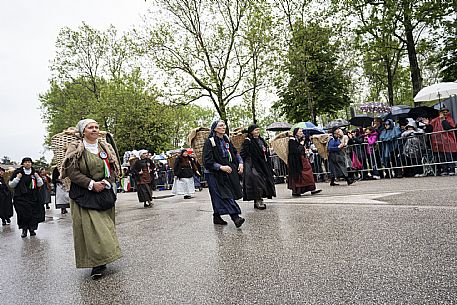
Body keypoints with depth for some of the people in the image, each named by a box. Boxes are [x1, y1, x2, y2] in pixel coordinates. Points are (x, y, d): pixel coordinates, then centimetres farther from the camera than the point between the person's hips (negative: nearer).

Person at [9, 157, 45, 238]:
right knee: (23, 214, -7)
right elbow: (11, 185, 3)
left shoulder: (34, 173, 10)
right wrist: (17, 178, -11)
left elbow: (40, 184, 12)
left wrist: (38, 177, -4)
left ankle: (32, 229, 14)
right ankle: (24, 229, 9)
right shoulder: (17, 172, 2)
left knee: (34, 213, 0)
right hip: (21, 197, -2)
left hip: (33, 197, 2)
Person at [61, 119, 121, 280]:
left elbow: (113, 170, 10)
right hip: (84, 194, -4)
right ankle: (96, 263, -1)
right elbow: (72, 171, -10)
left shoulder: (105, 148, 10)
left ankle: (103, 258, 22)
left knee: (105, 225, 7)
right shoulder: (76, 149, -2)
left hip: (104, 192, 4)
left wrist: (106, 182, -9)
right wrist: (91, 184, -17)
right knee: (90, 227, -8)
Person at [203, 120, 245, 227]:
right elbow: (207, 161, -17)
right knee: (225, 196, -13)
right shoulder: (209, 142, -13)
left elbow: (235, 153, 18)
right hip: (214, 175, -7)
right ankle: (235, 217, -18)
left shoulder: (226, 140, 8)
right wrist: (221, 167, -24)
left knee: (219, 197, 12)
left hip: (227, 173, 7)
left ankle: (216, 217, 24)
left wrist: (240, 163, 1)